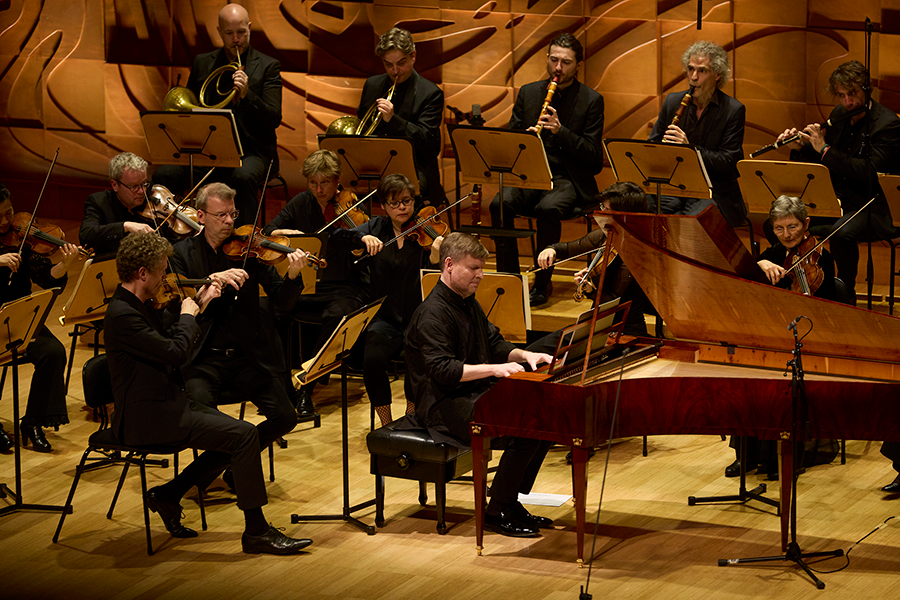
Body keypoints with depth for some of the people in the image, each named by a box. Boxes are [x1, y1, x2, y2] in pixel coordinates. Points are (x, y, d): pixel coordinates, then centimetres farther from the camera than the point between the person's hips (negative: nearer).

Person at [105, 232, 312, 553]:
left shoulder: (137, 305, 10)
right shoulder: (123, 315, -22)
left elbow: (169, 343, 21)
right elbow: (176, 352, -26)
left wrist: (198, 305, 15)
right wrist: (188, 315, -8)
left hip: (167, 401, 10)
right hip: (147, 416, -10)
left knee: (236, 436, 7)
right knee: (245, 435, -15)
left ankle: (167, 495, 13)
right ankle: (256, 531, -8)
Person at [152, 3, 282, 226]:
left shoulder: (268, 66, 3)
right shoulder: (202, 63, 14)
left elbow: (274, 119, -6)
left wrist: (247, 95, -24)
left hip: (251, 150, -3)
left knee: (243, 177, -38)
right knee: (164, 175, -22)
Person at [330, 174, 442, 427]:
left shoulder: (424, 233, 0)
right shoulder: (377, 228, 9)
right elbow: (336, 239, -1)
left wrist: (435, 257, -34)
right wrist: (363, 237, -20)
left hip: (418, 320, -2)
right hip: (386, 318, 2)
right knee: (373, 359, -27)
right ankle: (386, 425, -9)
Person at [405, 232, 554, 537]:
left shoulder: (468, 303, 15)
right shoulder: (433, 313, -17)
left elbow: (494, 344, 21)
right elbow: (443, 369, -26)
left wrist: (523, 355, 1)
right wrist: (493, 368, -33)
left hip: (475, 394, 10)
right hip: (444, 406, -10)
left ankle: (511, 502, 6)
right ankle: (496, 512, -11)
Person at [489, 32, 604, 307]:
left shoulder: (591, 100, 2)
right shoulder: (528, 93, 13)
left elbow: (592, 156, -5)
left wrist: (560, 130, -17)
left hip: (568, 179, -4)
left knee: (548, 208, -36)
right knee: (500, 204, -27)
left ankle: (542, 284, -22)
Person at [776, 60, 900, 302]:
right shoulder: (839, 114, 9)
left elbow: (869, 172, -26)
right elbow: (820, 162, 19)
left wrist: (825, 149, -24)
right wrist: (799, 147, -2)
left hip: (872, 208, -7)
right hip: (837, 200, 7)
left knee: (842, 233, -36)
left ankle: (847, 294, -17)